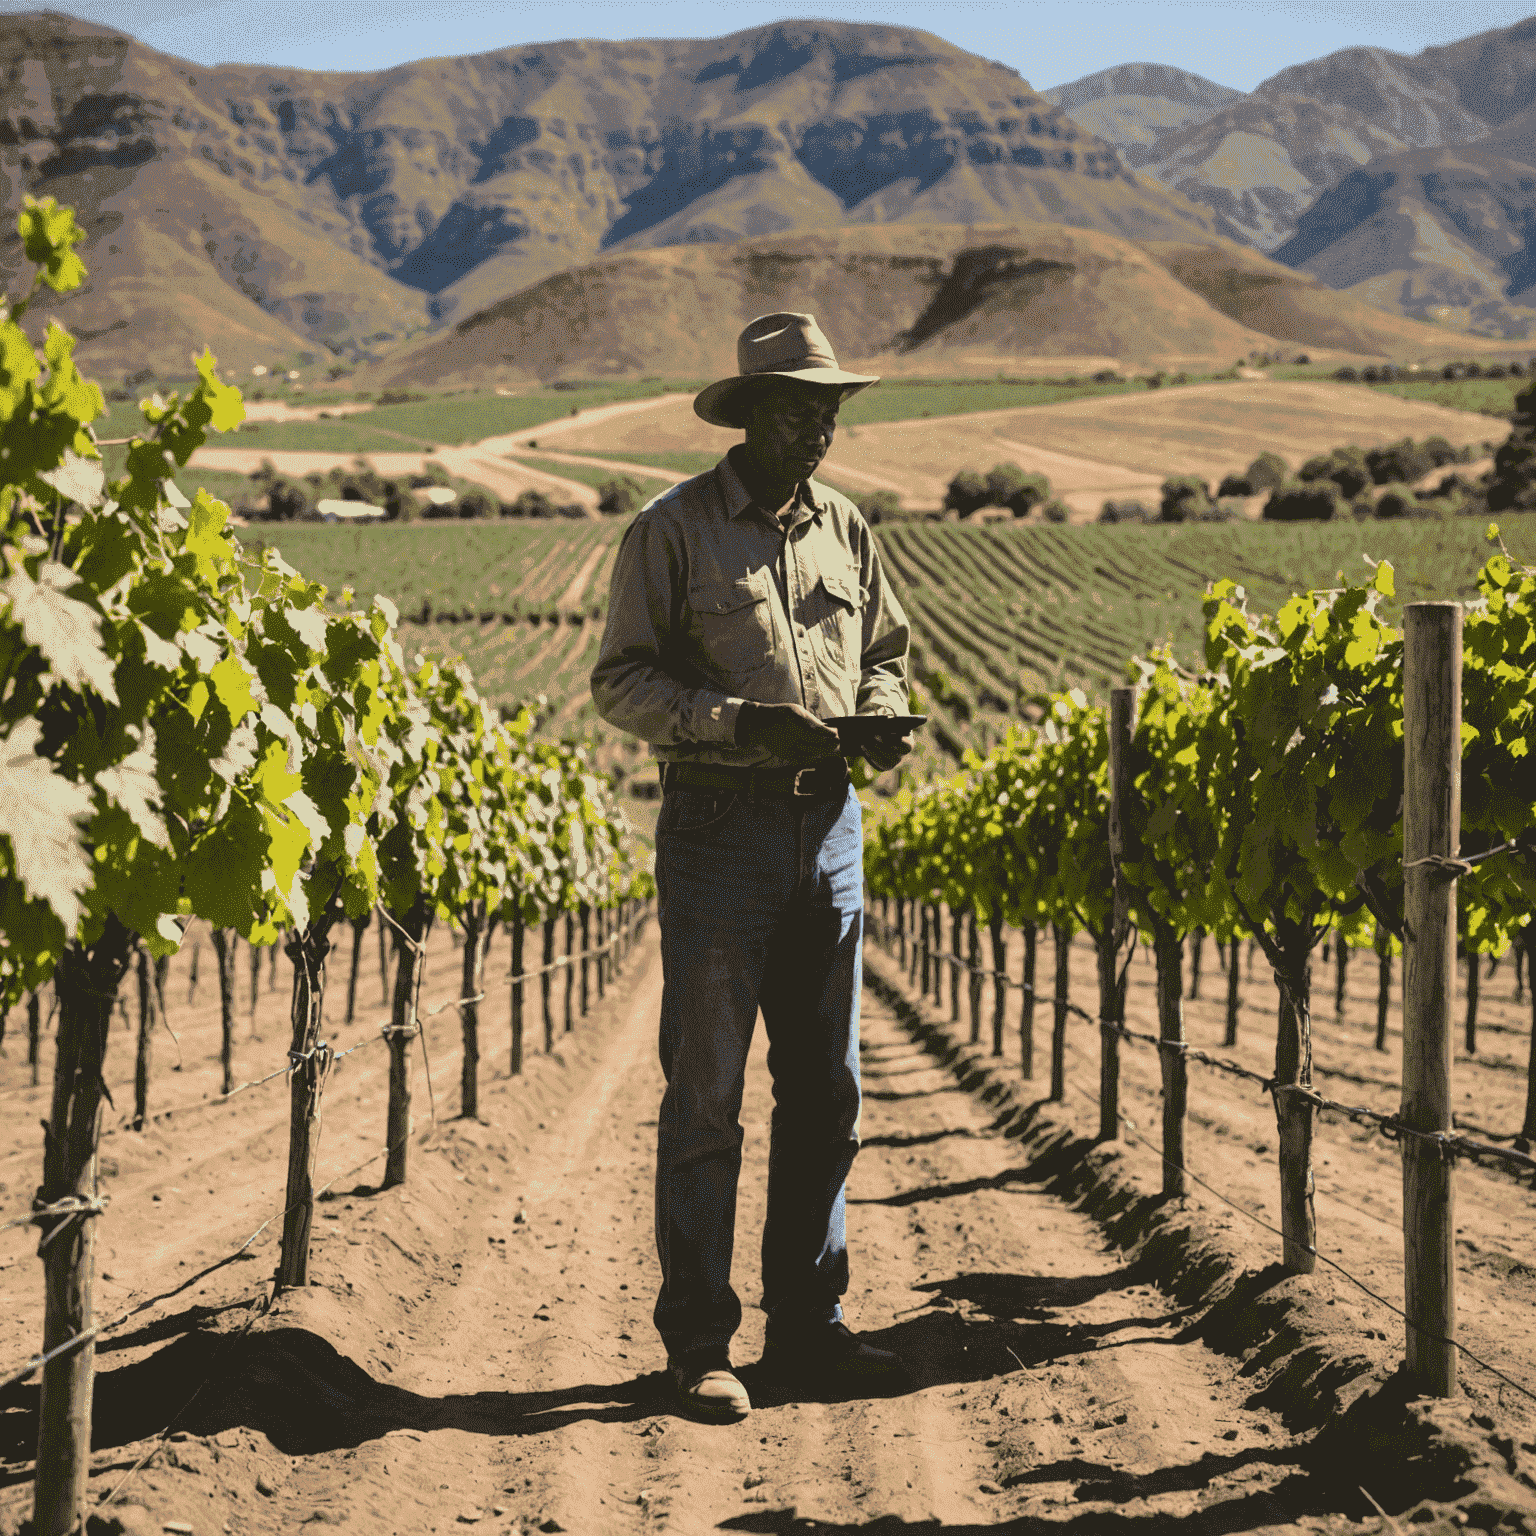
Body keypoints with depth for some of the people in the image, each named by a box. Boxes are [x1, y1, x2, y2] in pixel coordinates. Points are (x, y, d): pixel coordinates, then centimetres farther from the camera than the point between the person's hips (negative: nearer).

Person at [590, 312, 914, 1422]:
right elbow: (622, 682, -6)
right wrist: (739, 723, -19)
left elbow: (885, 654, 23)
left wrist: (886, 717, 0)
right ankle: (699, 1343, 5)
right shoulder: (673, 530, -3)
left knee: (826, 1089, 9)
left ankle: (809, 1322, 19)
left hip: (831, 824, 6)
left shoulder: (845, 530, 13)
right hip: (719, 824, -5)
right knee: (706, 1093, -3)